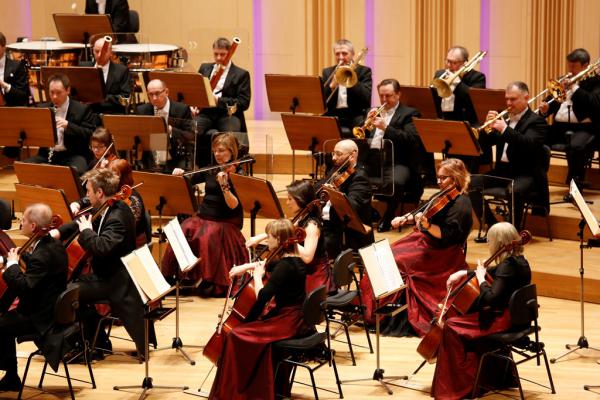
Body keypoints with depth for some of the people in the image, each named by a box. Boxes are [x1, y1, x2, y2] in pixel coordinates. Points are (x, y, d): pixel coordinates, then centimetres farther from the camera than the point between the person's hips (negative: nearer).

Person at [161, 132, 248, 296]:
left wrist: (223, 185, -30)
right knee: (182, 231, -24)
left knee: (208, 236, -35)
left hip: (225, 222, -5)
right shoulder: (210, 170, 12)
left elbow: (233, 205, -16)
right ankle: (179, 276, -18)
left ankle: (212, 282, -23)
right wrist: (179, 174, -2)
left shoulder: (237, 174, -4)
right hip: (202, 217, 5)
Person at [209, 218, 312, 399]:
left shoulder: (285, 266, -21)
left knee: (236, 336, -10)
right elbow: (268, 265, 28)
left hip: (288, 323, -10)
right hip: (297, 319, 10)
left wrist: (257, 275, -10)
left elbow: (262, 296, -26)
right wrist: (246, 266, 14)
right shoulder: (294, 260, 8)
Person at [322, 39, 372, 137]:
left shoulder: (364, 71, 7)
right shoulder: (327, 72, 15)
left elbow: (367, 99, -8)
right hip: (332, 117, 2)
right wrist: (332, 85, -13)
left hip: (355, 117, -2)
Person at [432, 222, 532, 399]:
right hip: (517, 316, 10)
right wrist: (464, 273, 13)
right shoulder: (519, 261, 8)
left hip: (503, 320, -10)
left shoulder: (507, 266, -22)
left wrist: (480, 278, -15)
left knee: (451, 327, -8)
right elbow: (492, 273, 23)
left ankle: (463, 384, -1)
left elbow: (491, 298, -30)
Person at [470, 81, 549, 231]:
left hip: (526, 173, -7)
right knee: (472, 184, -14)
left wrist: (505, 129, -29)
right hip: (502, 170, 7)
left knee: (513, 191, -38)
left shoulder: (537, 121, -3)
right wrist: (489, 125, -7)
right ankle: (491, 226, -2)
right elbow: (488, 140, 13)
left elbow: (529, 144, -21)